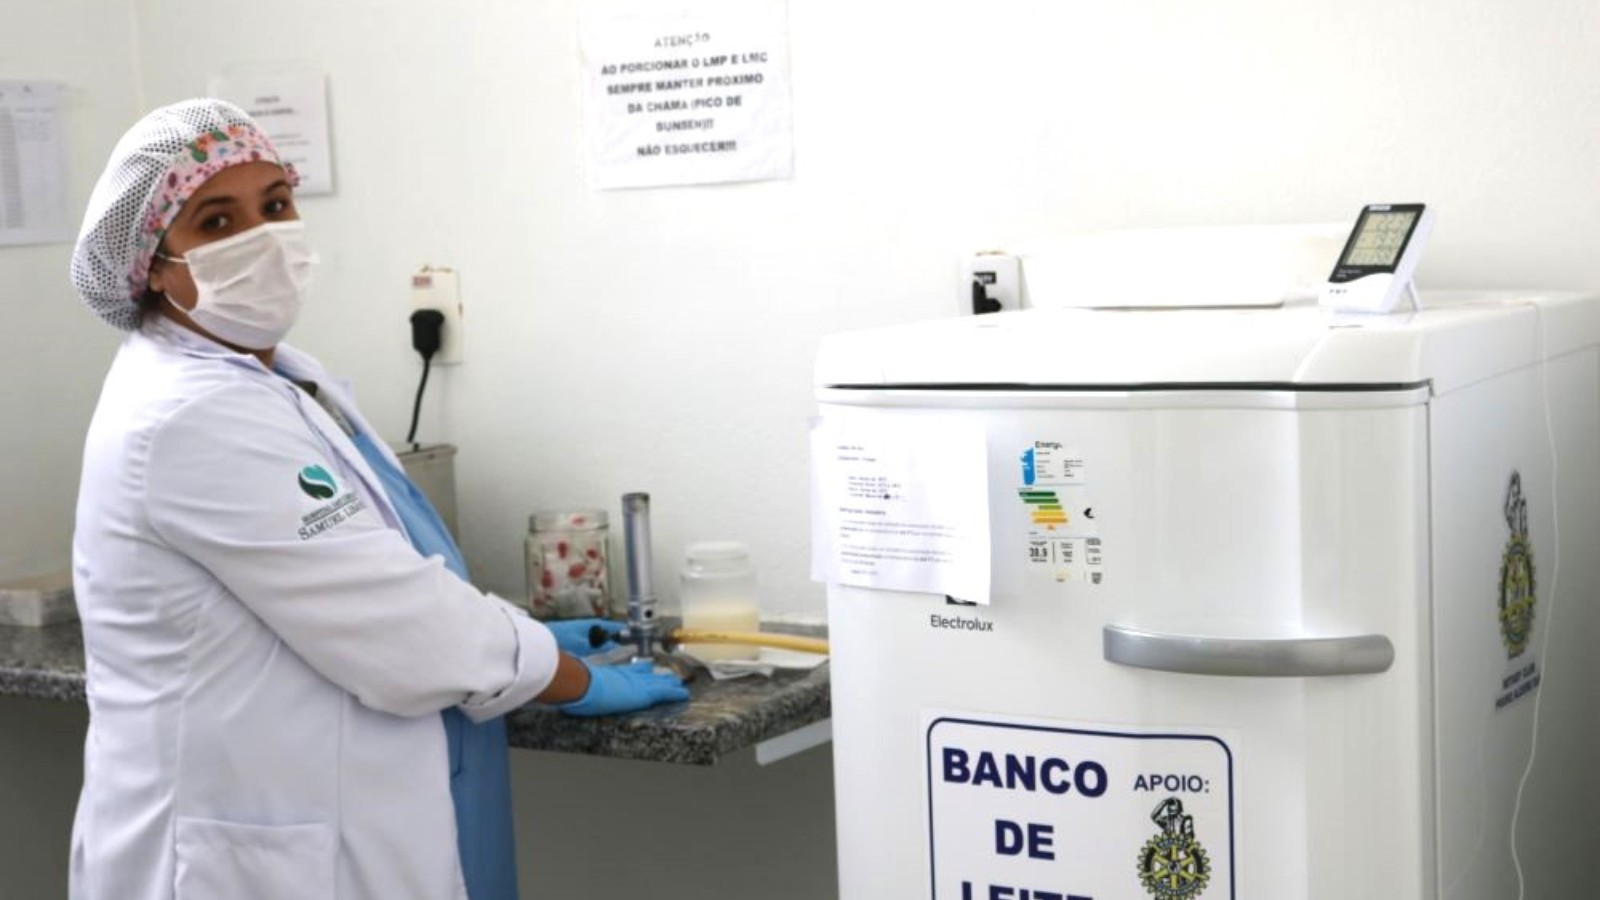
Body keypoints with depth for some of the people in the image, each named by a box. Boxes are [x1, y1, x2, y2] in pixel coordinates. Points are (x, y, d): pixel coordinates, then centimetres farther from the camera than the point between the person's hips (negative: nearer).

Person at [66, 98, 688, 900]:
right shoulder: (193, 421, -22)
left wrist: (518, 638, 12)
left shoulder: (273, 379, 9)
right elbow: (401, 634, -21)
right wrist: (584, 683, -7)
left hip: (309, 836, 9)